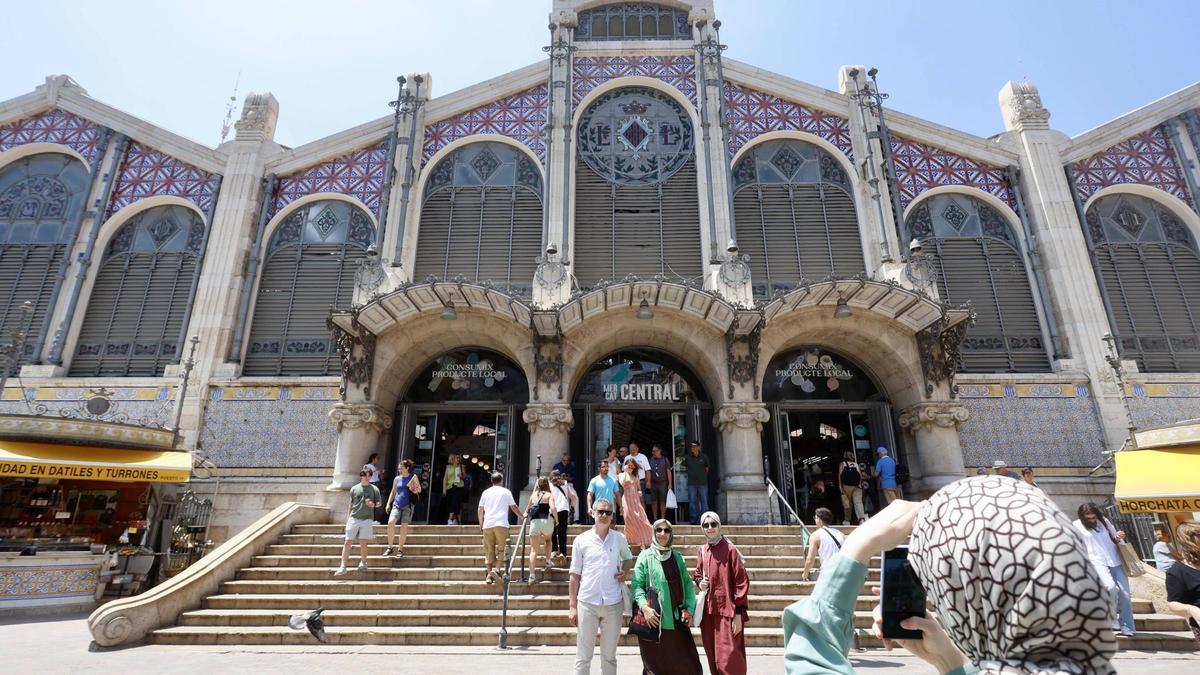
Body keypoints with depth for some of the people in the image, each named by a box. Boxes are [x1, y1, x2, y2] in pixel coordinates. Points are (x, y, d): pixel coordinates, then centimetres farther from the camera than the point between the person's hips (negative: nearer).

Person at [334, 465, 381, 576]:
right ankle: (343, 567, 0)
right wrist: (348, 519, 14)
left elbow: (379, 503, 11)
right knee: (348, 542, -3)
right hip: (354, 518, 1)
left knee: (363, 543, 0)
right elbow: (351, 505, 15)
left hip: (367, 519, -1)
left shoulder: (374, 489, 6)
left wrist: (373, 504, -10)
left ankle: (363, 562, 21)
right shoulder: (354, 489, 9)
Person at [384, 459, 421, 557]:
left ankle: (400, 549, 12)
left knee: (404, 527, -1)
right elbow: (393, 492, 18)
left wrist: (415, 489, -17)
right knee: (390, 523, -17)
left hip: (408, 506, -2)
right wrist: (388, 503, 9)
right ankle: (390, 547, -4)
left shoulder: (413, 477, 2)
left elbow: (419, 490, 3)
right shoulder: (397, 479, 11)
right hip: (397, 505, 2)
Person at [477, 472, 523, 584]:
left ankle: (489, 574, 7)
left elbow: (480, 510, 14)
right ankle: (496, 569, -14)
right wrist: (522, 516, 29)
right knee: (501, 548, 4)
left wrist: (481, 524, 25)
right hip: (501, 524, -3)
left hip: (487, 524, 3)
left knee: (489, 550, 9)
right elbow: (513, 507, 14)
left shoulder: (486, 492, 14)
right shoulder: (506, 491, 8)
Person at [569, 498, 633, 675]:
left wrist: (626, 572, 0)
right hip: (587, 603, -1)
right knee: (583, 657, 7)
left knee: (609, 657, 14)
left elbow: (628, 558, 22)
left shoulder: (620, 539, 3)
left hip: (613, 604, 2)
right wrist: (572, 606, -1)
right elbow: (575, 575, 2)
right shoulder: (581, 540, -2)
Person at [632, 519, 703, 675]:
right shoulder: (646, 556, -3)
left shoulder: (677, 557, 11)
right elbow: (637, 585, -8)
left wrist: (690, 609, 2)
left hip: (678, 619, 4)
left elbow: (687, 584, 12)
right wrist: (644, 607, -21)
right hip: (655, 620, -4)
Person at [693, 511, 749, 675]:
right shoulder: (702, 551, 7)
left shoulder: (729, 550, -10)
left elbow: (741, 581, -11)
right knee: (713, 658, 14)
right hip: (708, 611, 6)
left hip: (728, 611, -6)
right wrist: (699, 582, -1)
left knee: (729, 659, -4)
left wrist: (739, 613, -13)